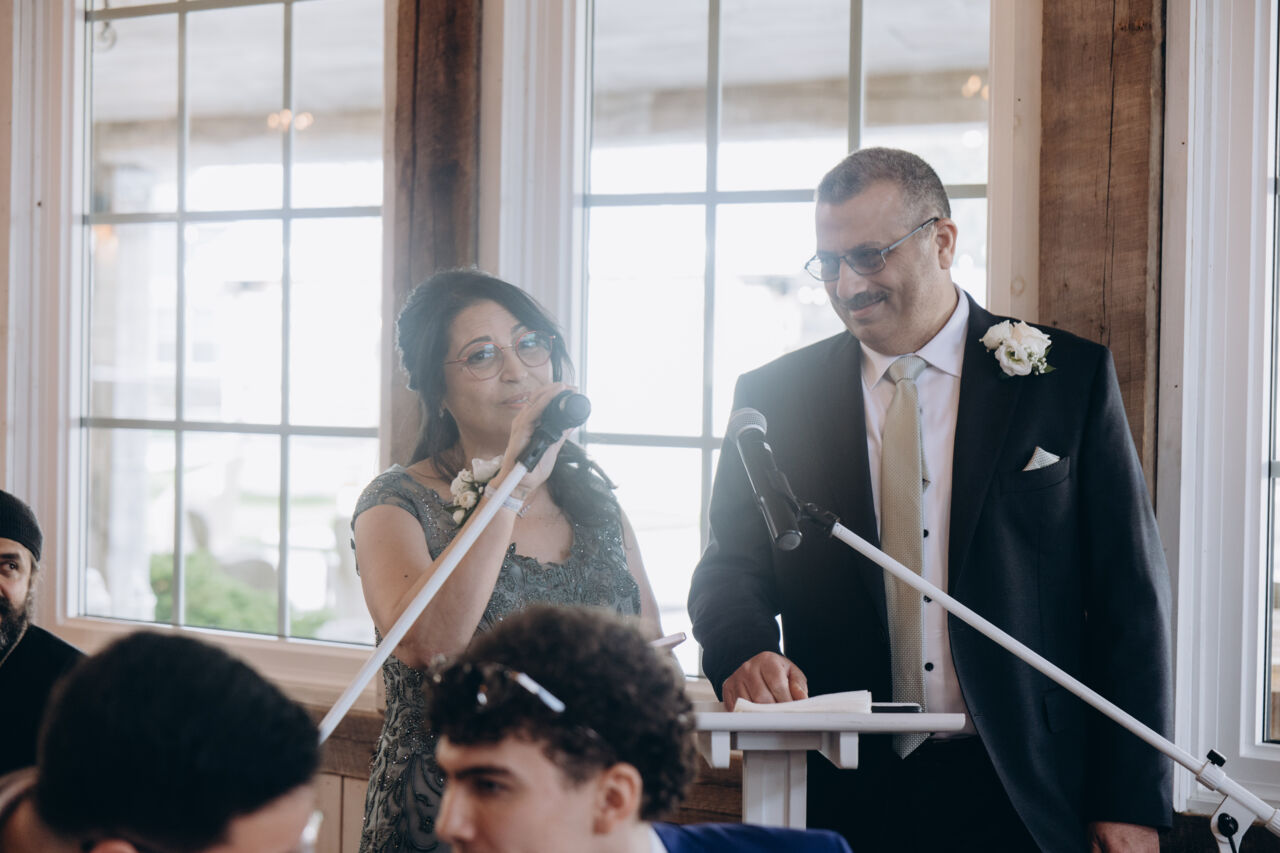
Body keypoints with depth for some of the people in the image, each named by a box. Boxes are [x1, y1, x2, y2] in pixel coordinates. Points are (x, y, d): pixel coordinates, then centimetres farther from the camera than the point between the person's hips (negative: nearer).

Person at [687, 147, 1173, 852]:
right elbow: (730, 568, 5)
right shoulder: (774, 397, 6)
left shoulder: (1071, 376, 1)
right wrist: (745, 651, -19)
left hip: (1025, 796, -1)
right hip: (845, 793, 2)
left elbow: (1131, 594, -1)